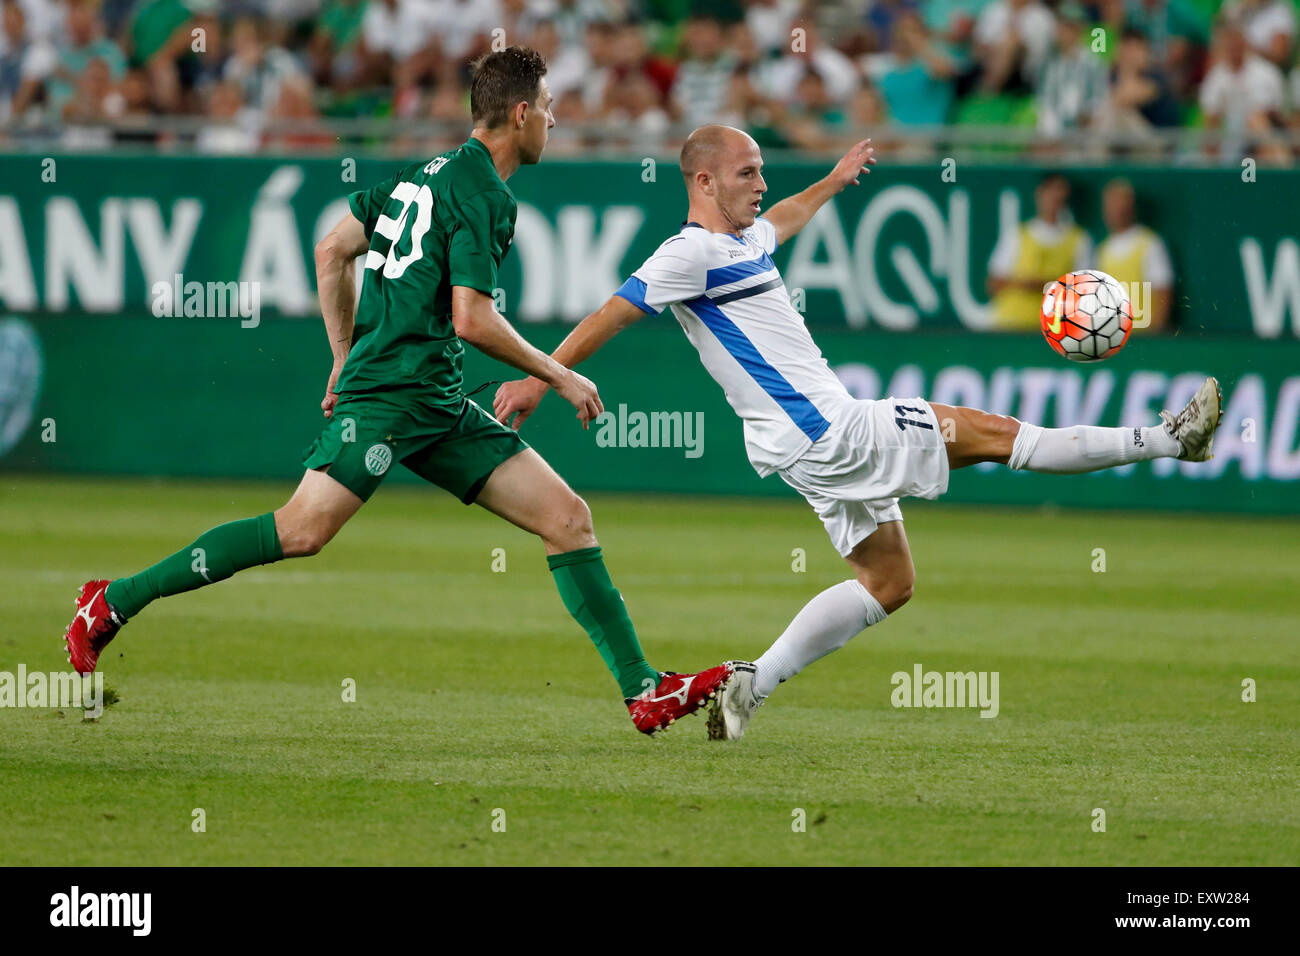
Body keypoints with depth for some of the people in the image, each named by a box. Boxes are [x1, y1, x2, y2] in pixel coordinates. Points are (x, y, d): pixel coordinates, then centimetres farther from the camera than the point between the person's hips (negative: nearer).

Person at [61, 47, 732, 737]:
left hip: (441, 408, 10)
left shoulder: (430, 172, 17)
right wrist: (559, 377, -6)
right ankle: (114, 602, -7)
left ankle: (645, 691, -1)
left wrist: (346, 356, 23)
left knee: (568, 519, 2)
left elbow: (333, 251, 20)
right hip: (389, 395, -10)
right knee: (303, 530, -18)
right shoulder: (482, 195, -10)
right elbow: (472, 320, -17)